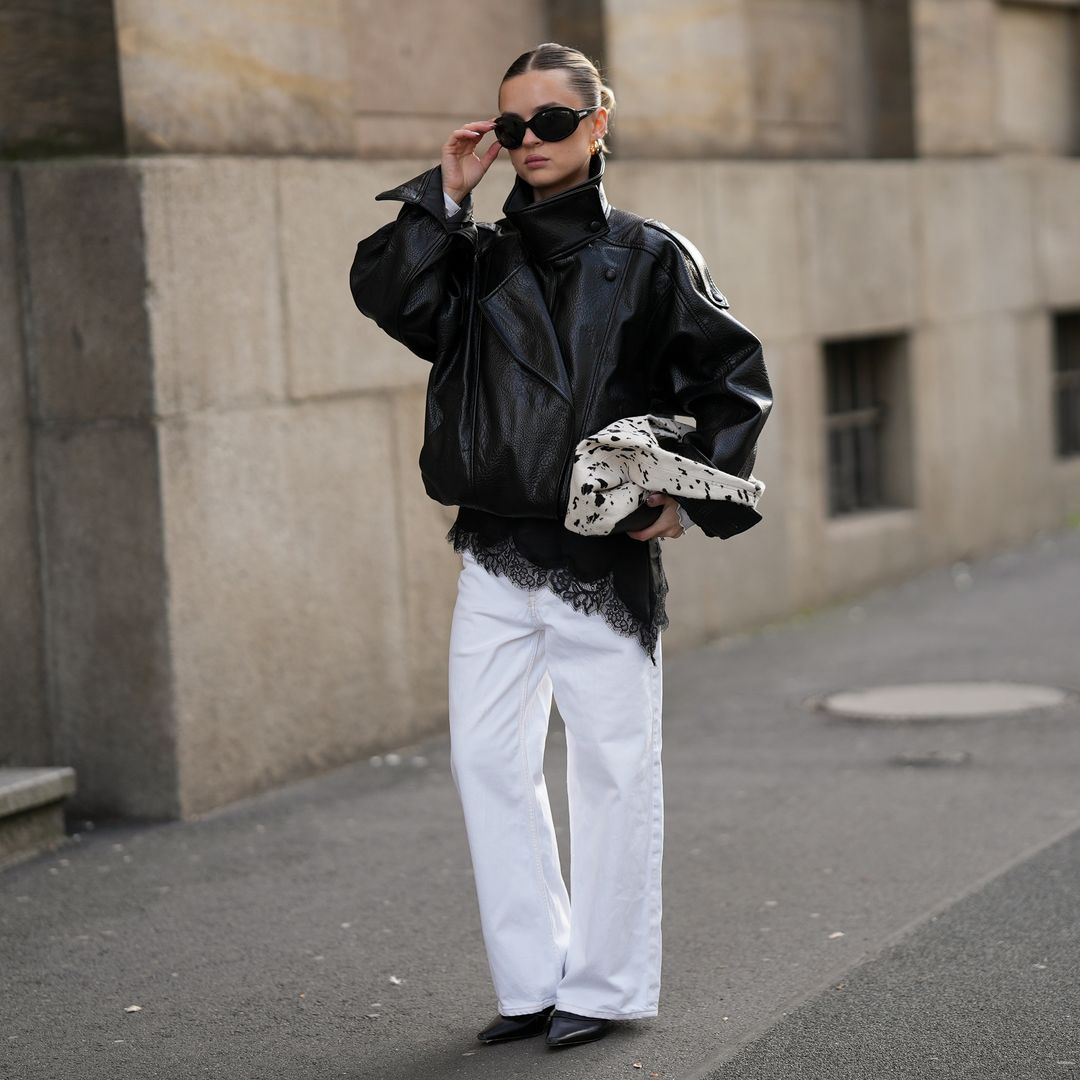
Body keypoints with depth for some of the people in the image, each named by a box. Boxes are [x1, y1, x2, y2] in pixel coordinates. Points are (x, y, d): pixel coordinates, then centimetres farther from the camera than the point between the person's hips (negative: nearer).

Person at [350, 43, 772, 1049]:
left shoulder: (650, 257, 1)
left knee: (613, 769, 2)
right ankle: (532, 980, 16)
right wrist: (445, 192, -6)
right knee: (487, 759, 4)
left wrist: (688, 494, -6)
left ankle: (606, 986, 14)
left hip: (606, 560, -4)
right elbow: (385, 291, -7)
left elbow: (735, 382, 3)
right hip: (496, 559, 4)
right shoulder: (479, 257, 10)